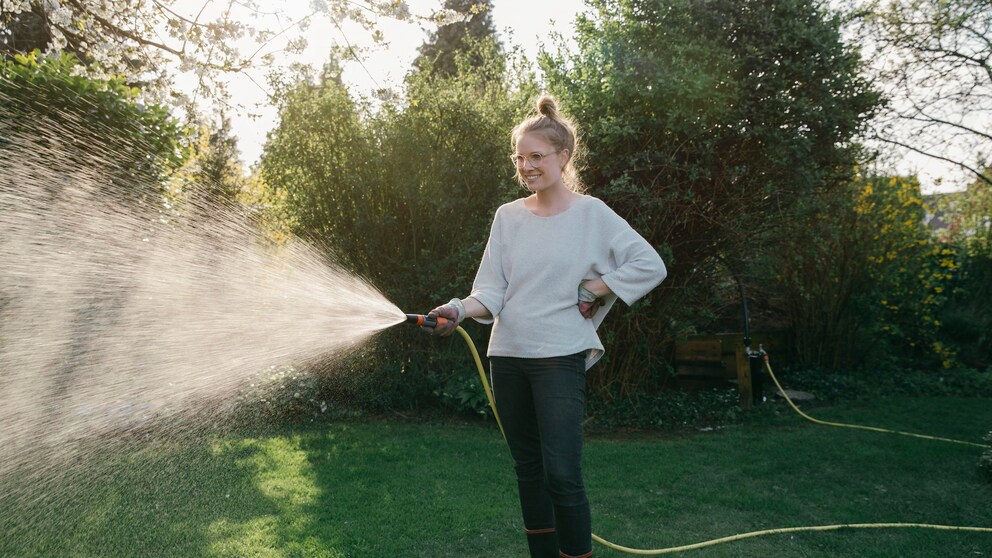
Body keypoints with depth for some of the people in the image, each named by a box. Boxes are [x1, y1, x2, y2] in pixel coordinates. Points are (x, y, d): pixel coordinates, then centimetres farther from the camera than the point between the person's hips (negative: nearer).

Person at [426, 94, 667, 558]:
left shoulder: (591, 213, -4)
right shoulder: (507, 216, 5)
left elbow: (651, 266, -5)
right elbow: (491, 291, -1)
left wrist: (595, 287, -8)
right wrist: (459, 310, -19)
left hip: (560, 356, -4)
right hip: (507, 357, 5)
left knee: (562, 474, -11)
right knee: (528, 470, 14)